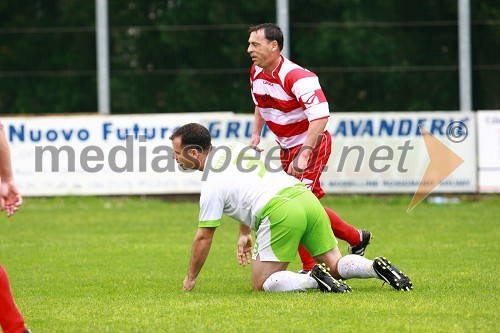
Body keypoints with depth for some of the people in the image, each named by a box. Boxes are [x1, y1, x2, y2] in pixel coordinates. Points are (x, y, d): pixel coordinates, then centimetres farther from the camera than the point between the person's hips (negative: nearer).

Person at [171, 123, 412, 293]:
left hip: (279, 213, -8)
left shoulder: (211, 185, 0)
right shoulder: (234, 148, 22)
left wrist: (191, 278, 17)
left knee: (261, 284, 2)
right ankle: (376, 267, -9)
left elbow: (203, 238, 4)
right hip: (306, 197, 8)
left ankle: (314, 280, -19)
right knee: (335, 265, 18)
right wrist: (245, 234, 38)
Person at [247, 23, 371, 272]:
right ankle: (356, 239, 25)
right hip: (287, 147, 9)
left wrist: (303, 155, -40)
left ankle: (310, 269, -3)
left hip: (311, 144, -9)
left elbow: (321, 116, -35)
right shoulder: (256, 73, 0)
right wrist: (255, 136, 7)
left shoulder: (296, 77, -26)